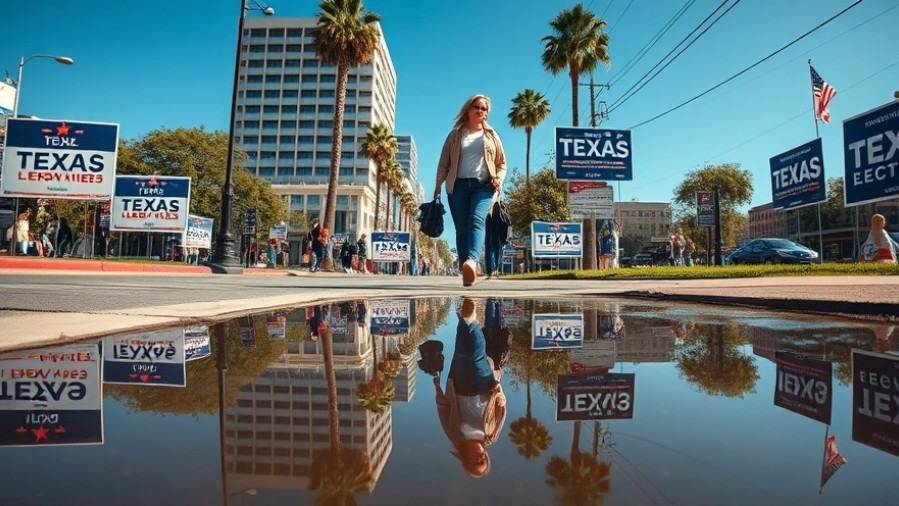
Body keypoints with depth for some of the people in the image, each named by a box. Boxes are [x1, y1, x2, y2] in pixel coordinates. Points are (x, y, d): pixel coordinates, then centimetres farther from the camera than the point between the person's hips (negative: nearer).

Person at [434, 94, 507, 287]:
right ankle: (466, 272, -5)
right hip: (458, 184, 1)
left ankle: (471, 262, -46)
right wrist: (438, 185, 1)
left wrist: (499, 179, 0)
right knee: (461, 227, -6)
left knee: (476, 220, -25)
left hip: (483, 185, -1)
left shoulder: (491, 135, 20)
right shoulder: (456, 134, 17)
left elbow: (502, 164, 20)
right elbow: (444, 162, 13)